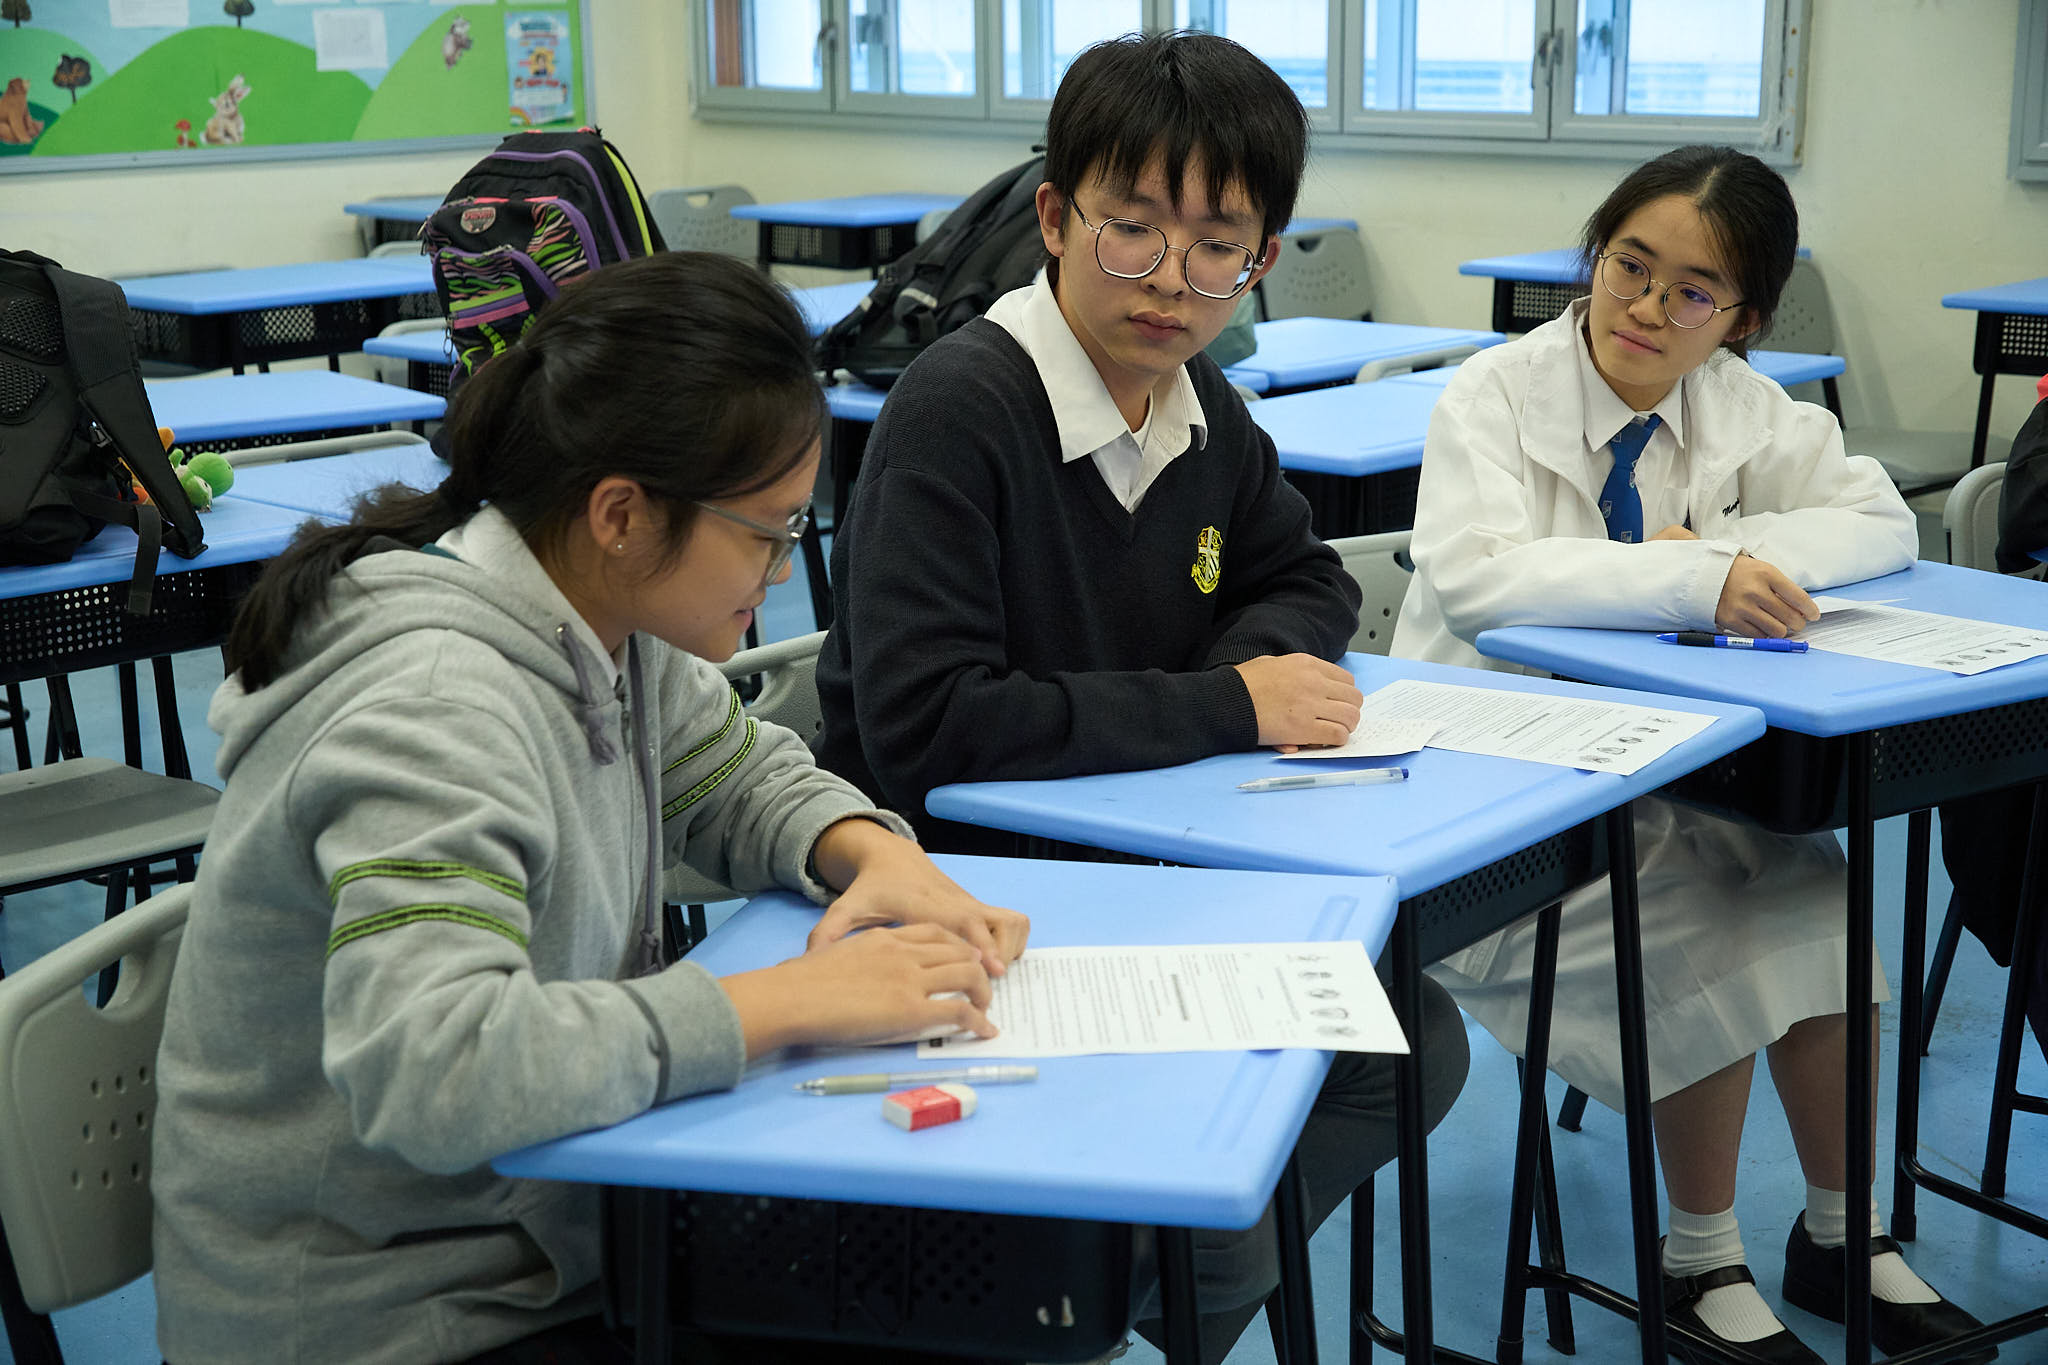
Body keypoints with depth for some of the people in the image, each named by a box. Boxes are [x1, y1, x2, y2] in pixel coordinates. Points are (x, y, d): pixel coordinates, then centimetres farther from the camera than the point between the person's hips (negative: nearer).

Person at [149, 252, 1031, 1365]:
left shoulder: (611, 620, -2)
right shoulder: (436, 709, -28)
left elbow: (743, 780, 15)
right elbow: (430, 1071, -39)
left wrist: (871, 850, -7)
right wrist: (792, 999, -33)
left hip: (552, 1227, 8)